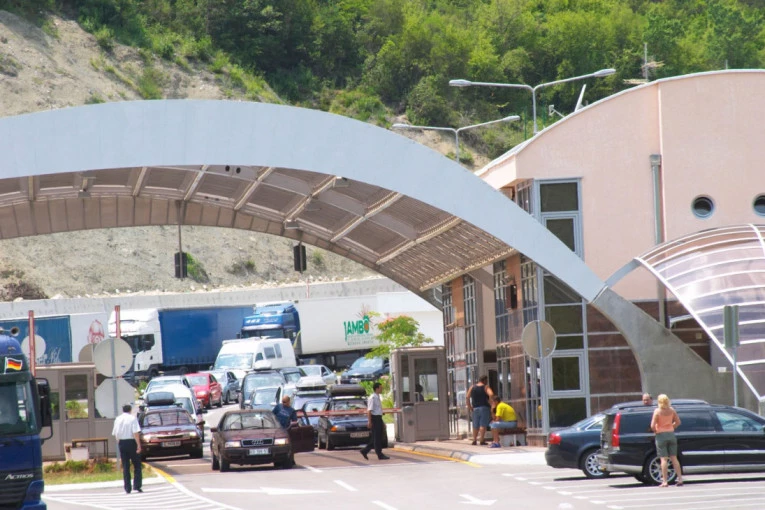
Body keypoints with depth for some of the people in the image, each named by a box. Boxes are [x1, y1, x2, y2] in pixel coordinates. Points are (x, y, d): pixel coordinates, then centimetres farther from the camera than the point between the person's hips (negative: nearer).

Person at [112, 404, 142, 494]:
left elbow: (115, 434, 8)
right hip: (131, 442, -4)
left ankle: (127, 488, 6)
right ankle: (137, 486, -4)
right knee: (137, 465, 6)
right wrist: (139, 445, -14)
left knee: (125, 466, 8)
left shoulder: (118, 419, 7)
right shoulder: (132, 418, -7)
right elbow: (136, 433, -15)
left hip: (121, 443, 4)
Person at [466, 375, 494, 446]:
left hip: (475, 408, 4)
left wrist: (469, 406, 9)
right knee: (483, 425, -6)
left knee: (475, 425, 12)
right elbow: (491, 394, -21)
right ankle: (482, 441, -12)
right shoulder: (486, 387, -3)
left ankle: (474, 440, 10)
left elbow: (467, 397, 3)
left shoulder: (472, 387, 9)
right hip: (484, 408, -4)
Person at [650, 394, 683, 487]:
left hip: (661, 435, -4)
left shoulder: (657, 411, -12)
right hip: (671, 434, 4)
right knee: (674, 458, 10)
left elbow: (652, 426, -16)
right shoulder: (671, 410, 1)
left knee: (663, 459, -3)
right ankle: (680, 478, 7)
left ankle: (664, 481, -6)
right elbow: (678, 422, 7)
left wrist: (655, 430, 3)